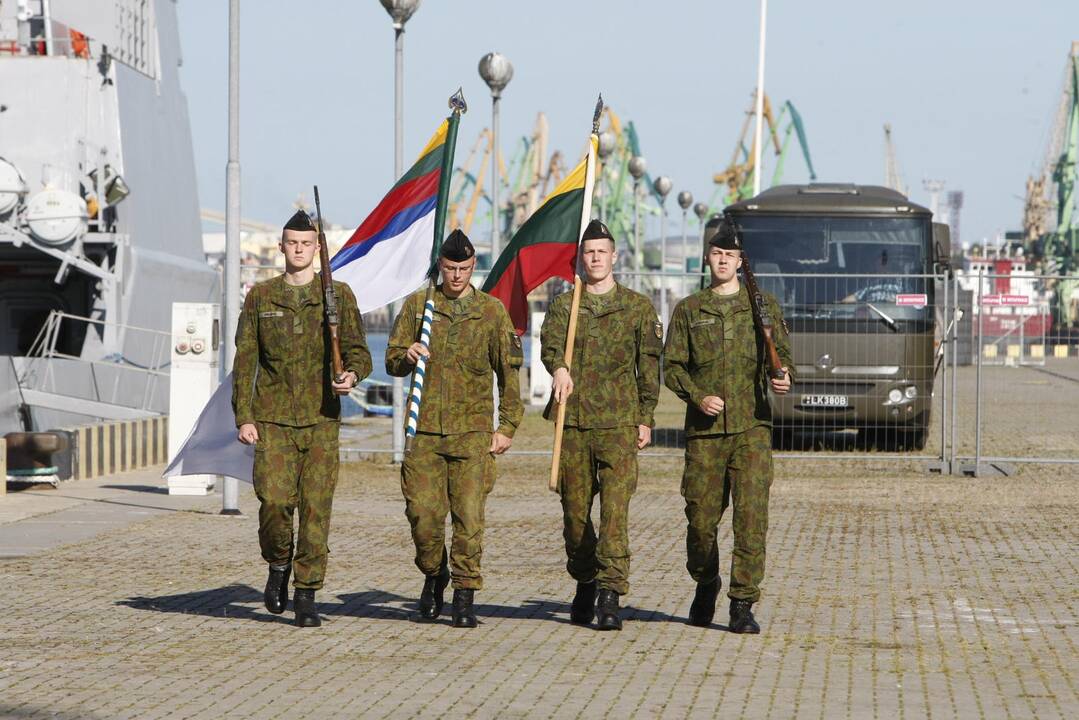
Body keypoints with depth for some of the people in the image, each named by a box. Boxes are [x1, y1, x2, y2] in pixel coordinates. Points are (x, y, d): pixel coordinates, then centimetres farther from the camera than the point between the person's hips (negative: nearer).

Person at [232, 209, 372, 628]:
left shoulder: (338, 295, 6)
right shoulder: (260, 297, 8)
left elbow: (358, 351, 6)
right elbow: (245, 360, 7)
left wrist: (352, 375, -18)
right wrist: (243, 417, -1)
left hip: (321, 419, 0)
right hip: (272, 420, 0)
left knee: (316, 507, -3)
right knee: (274, 500, -13)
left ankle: (306, 598, 4)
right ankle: (278, 566, 16)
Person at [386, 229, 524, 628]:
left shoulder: (492, 311, 6)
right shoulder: (417, 306, 8)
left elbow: (509, 373, 8)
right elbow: (392, 362, 10)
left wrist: (507, 427, 2)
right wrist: (407, 356, -14)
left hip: (473, 431, -1)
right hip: (425, 428, 1)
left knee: (469, 516, -6)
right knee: (423, 512, -3)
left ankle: (465, 596, 1)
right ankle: (434, 575, 22)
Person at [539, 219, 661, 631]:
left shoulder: (638, 307, 8)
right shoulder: (564, 305, 11)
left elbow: (649, 366, 8)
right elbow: (550, 341, -7)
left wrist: (645, 419, 1)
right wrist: (558, 368, -29)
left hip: (618, 422, -2)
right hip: (573, 421, 2)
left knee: (615, 508, -12)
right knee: (574, 509, 7)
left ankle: (610, 595, -15)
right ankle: (584, 582, 26)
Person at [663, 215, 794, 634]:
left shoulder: (764, 306, 11)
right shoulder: (688, 311, 10)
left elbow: (783, 355, 11)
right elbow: (672, 367, 7)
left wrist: (783, 379, -12)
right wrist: (697, 397, -10)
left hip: (752, 427, -1)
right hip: (704, 429, 1)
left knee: (751, 516, -10)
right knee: (701, 518, 3)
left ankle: (743, 606, -7)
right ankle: (706, 585, 30)